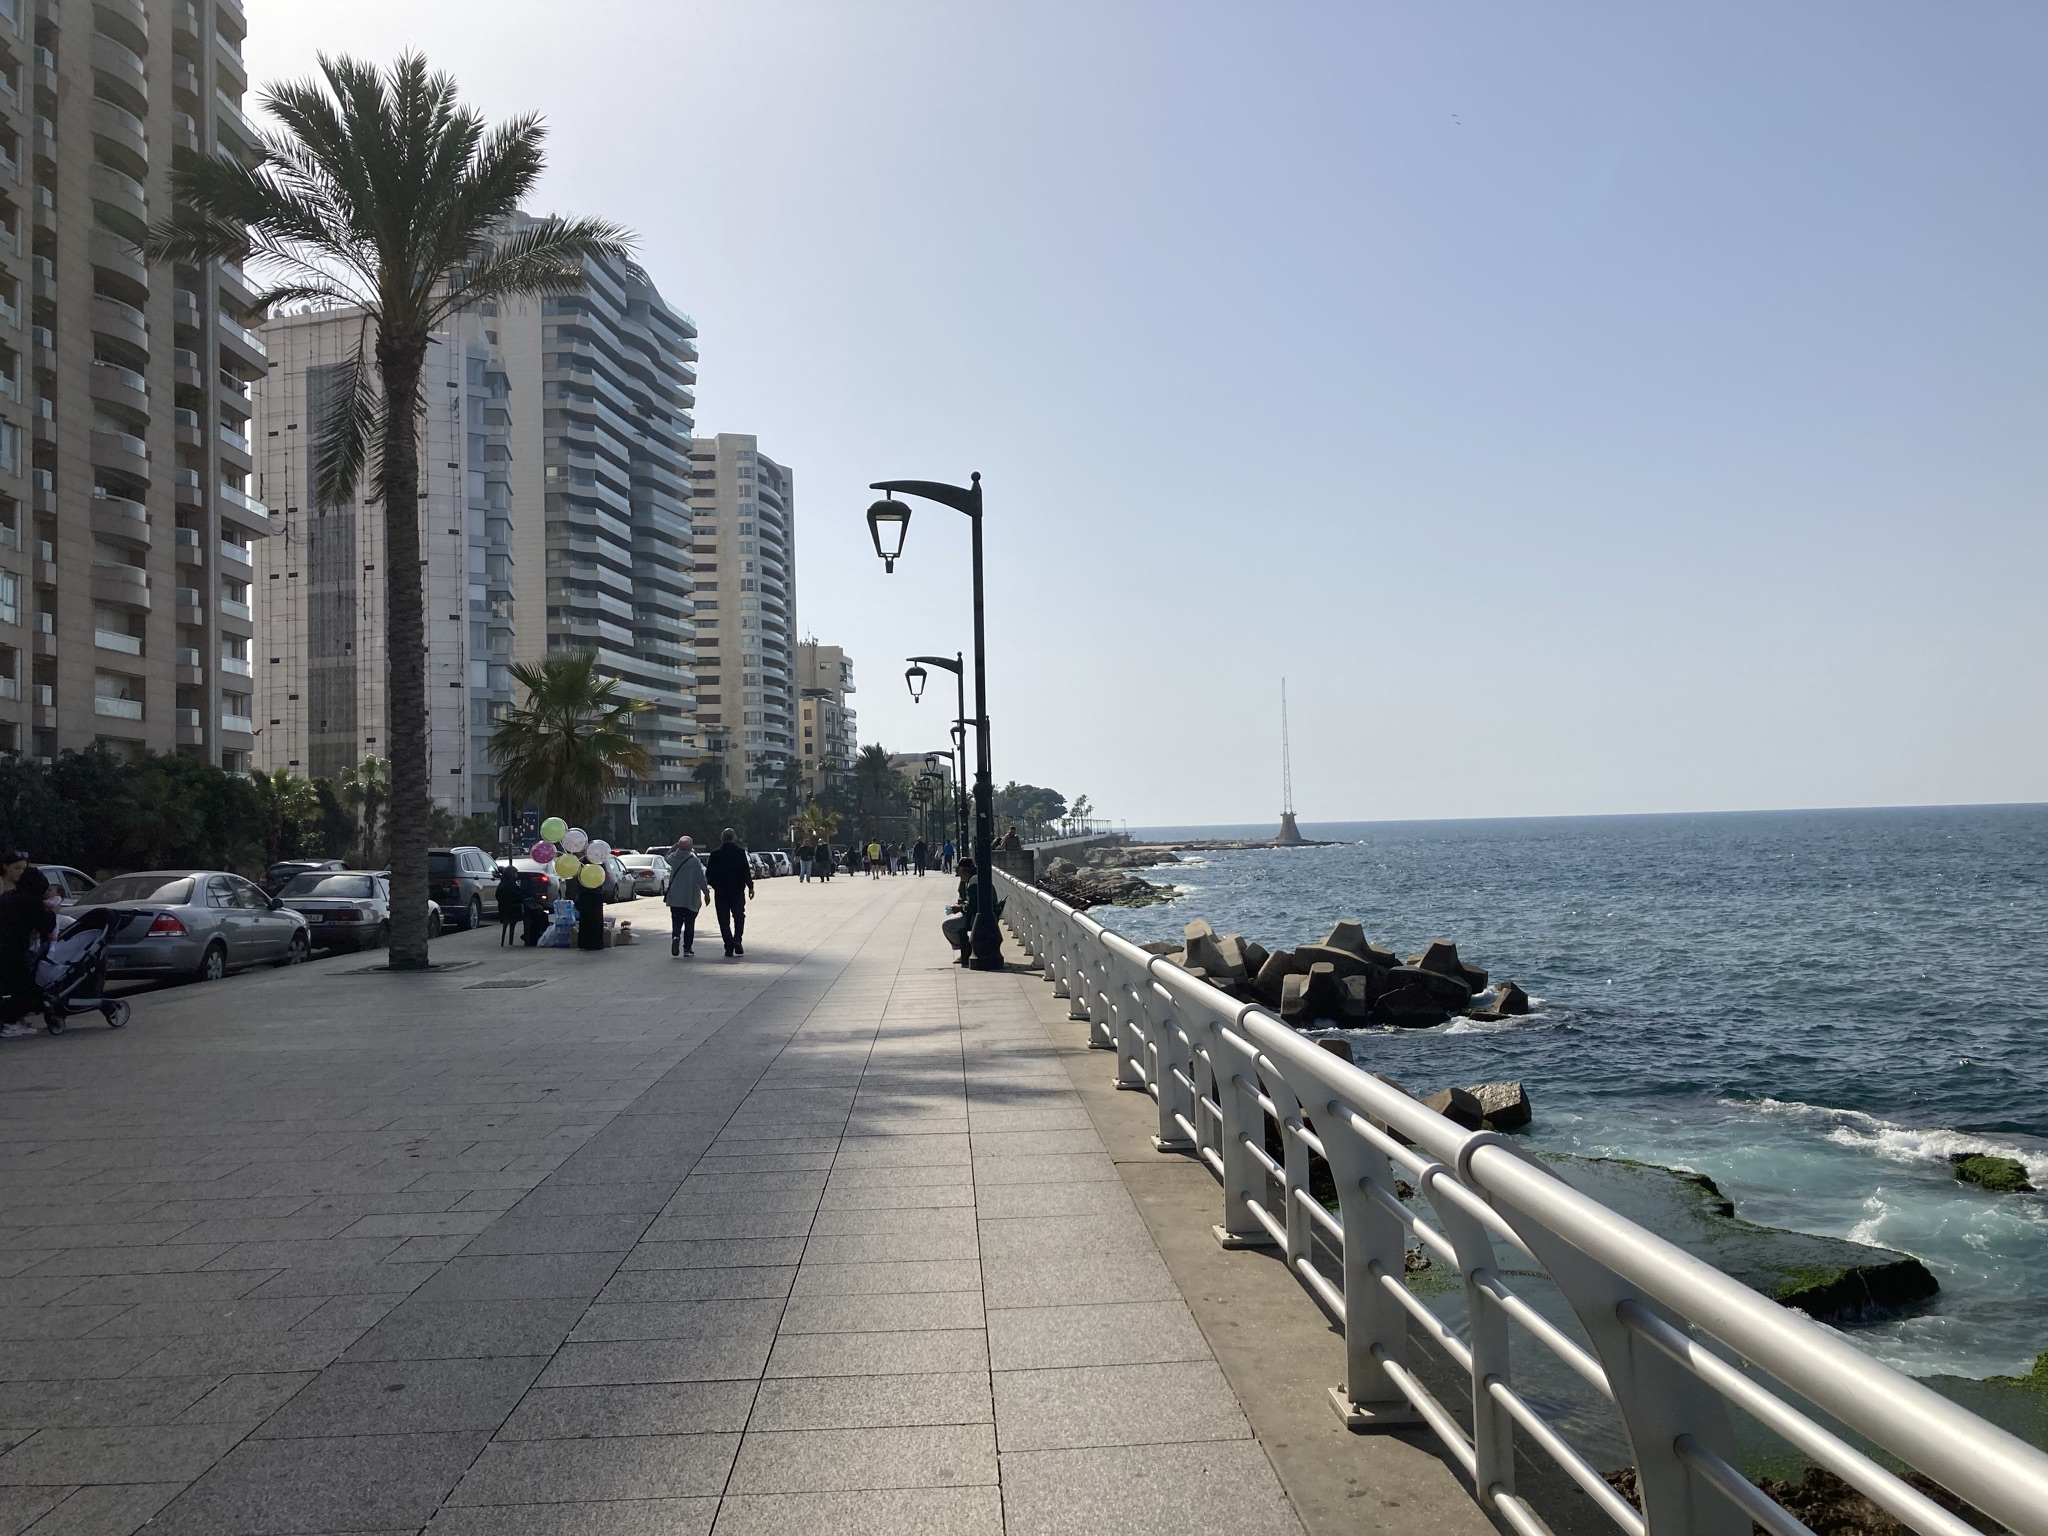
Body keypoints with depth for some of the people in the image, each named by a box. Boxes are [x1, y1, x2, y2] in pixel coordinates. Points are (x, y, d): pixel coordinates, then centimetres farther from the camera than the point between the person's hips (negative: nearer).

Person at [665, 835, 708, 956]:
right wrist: (706, 892, -1)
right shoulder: (695, 861, -13)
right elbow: (701, 878, -11)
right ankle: (687, 948, 9)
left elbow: (667, 857, 24)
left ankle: (675, 936, -21)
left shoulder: (674, 858, -2)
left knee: (676, 922, 8)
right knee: (689, 924, 9)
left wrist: (675, 847, 18)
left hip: (674, 898, 3)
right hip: (691, 899, -3)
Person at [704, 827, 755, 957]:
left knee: (724, 920, 5)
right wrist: (750, 886, 2)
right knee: (739, 916, 13)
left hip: (720, 891, 1)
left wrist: (714, 885, 17)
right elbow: (746, 871, -7)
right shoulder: (740, 852, -6)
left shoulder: (715, 853, -2)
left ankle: (729, 946, 1)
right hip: (737, 890, -1)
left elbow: (709, 873, 2)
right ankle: (737, 940, -4)